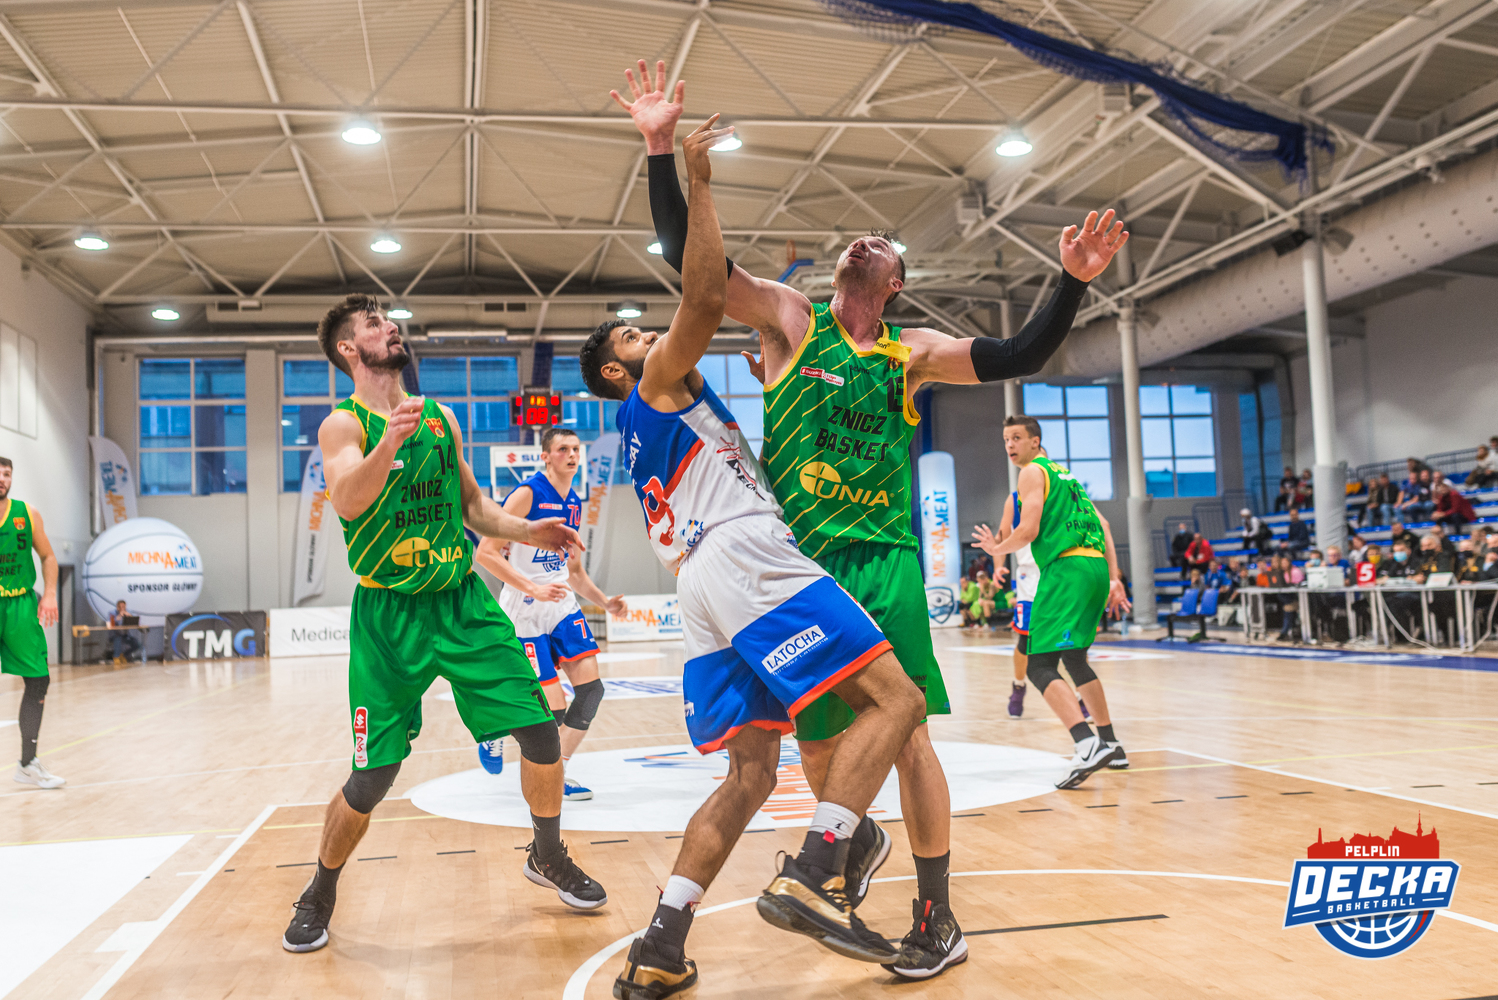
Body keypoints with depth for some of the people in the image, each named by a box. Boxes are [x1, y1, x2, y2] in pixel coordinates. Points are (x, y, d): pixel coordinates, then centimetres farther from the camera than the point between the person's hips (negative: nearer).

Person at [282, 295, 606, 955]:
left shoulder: (441, 417, 10)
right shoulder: (343, 424, -6)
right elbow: (347, 502, -27)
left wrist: (524, 531, 3)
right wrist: (388, 444, -43)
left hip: (463, 603, 4)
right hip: (388, 616, -4)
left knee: (540, 730, -3)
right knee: (372, 777, -2)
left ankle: (548, 857, 22)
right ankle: (320, 895, 25)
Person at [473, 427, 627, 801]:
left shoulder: (575, 504, 11)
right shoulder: (528, 493, -13)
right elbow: (485, 553, -19)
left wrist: (604, 601, 7)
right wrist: (534, 589, -26)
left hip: (562, 606, 7)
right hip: (525, 615, -7)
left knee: (591, 687, -6)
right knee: (553, 710, -8)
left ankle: (557, 773, 9)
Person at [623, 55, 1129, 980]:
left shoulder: (912, 352, 10)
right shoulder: (788, 317, 7)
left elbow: (1019, 357, 5)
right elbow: (689, 256, -1)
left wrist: (1074, 282, -7)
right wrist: (662, 149, -8)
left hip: (881, 559, 0)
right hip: (796, 560, 1)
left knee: (906, 733, -4)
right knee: (817, 743, 10)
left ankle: (937, 916, 10)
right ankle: (858, 842, 41)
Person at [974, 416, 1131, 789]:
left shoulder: (1033, 472, 1)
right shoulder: (1064, 473, 27)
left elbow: (1028, 531, -11)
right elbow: (1102, 525, 22)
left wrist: (996, 549, 8)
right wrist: (1114, 579, 20)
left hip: (1066, 567, -9)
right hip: (1096, 565, 9)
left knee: (1041, 667, -13)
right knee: (1074, 660, 23)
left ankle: (1089, 745, -30)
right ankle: (1110, 745, 27)